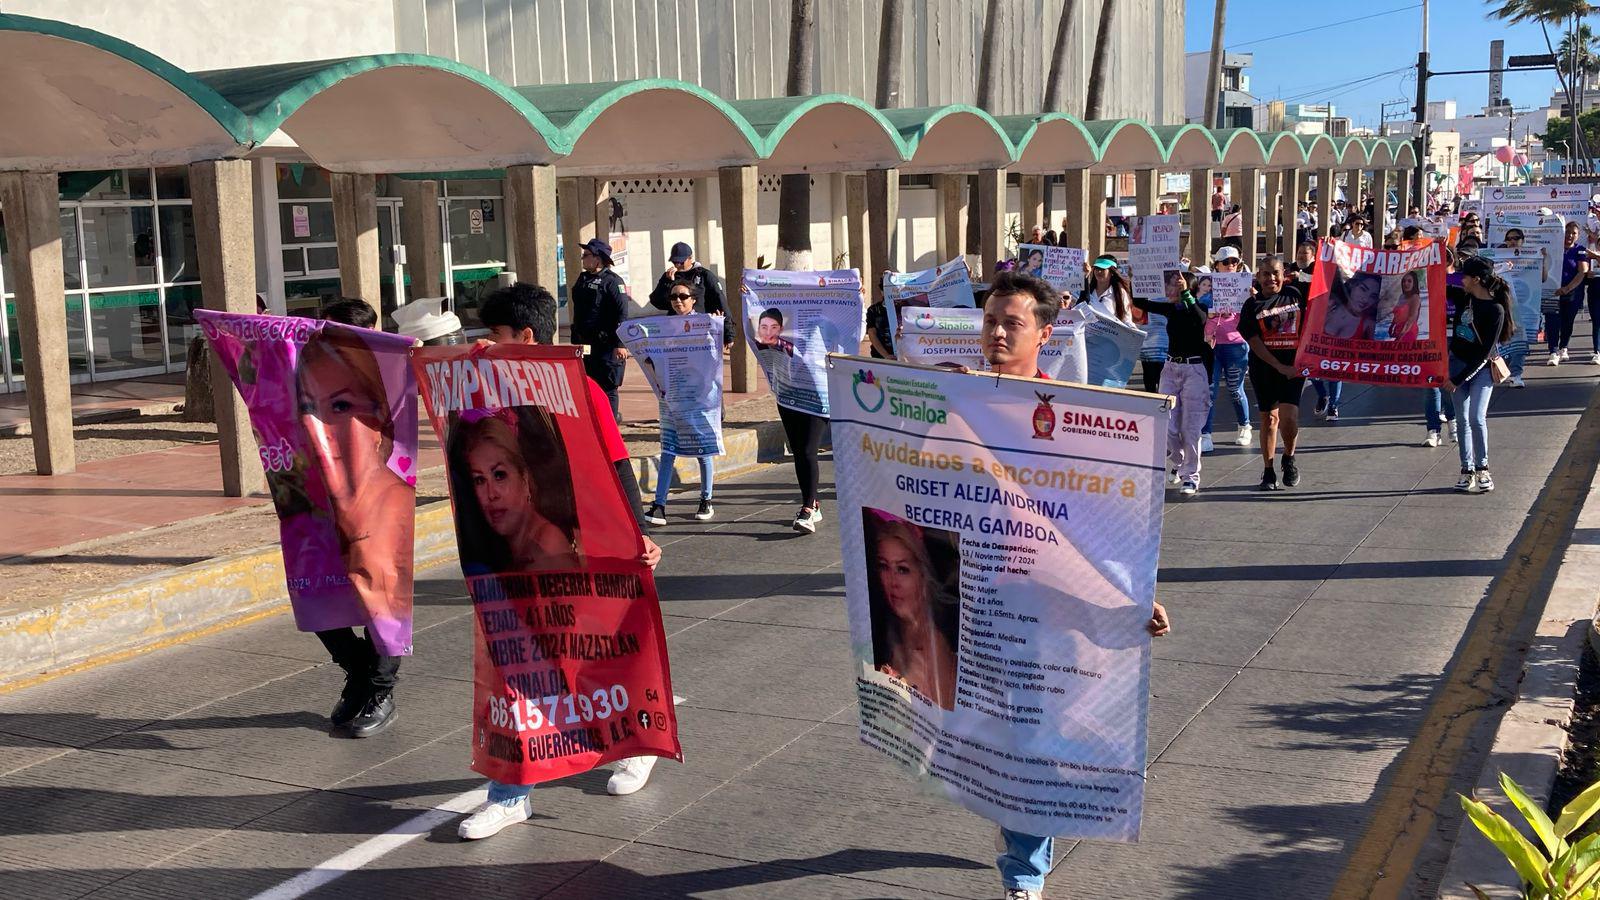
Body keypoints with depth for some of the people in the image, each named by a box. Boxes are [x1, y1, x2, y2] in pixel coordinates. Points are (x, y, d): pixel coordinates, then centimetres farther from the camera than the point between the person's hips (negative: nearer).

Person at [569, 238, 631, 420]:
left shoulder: (612, 281, -9)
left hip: (606, 344, -8)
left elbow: (622, 314, -16)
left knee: (607, 387, -4)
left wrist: (620, 344, -21)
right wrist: (575, 340, 21)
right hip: (585, 344, 9)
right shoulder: (583, 279, 16)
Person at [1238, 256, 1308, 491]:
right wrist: (1280, 367, -12)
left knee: (1288, 417, -14)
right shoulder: (1253, 305, 0)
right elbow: (1254, 342, -5)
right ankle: (1268, 472, 18)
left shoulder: (1295, 294, 5)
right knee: (1269, 418, 7)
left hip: (1294, 365, 0)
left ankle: (1289, 458, 14)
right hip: (1264, 367, 0)